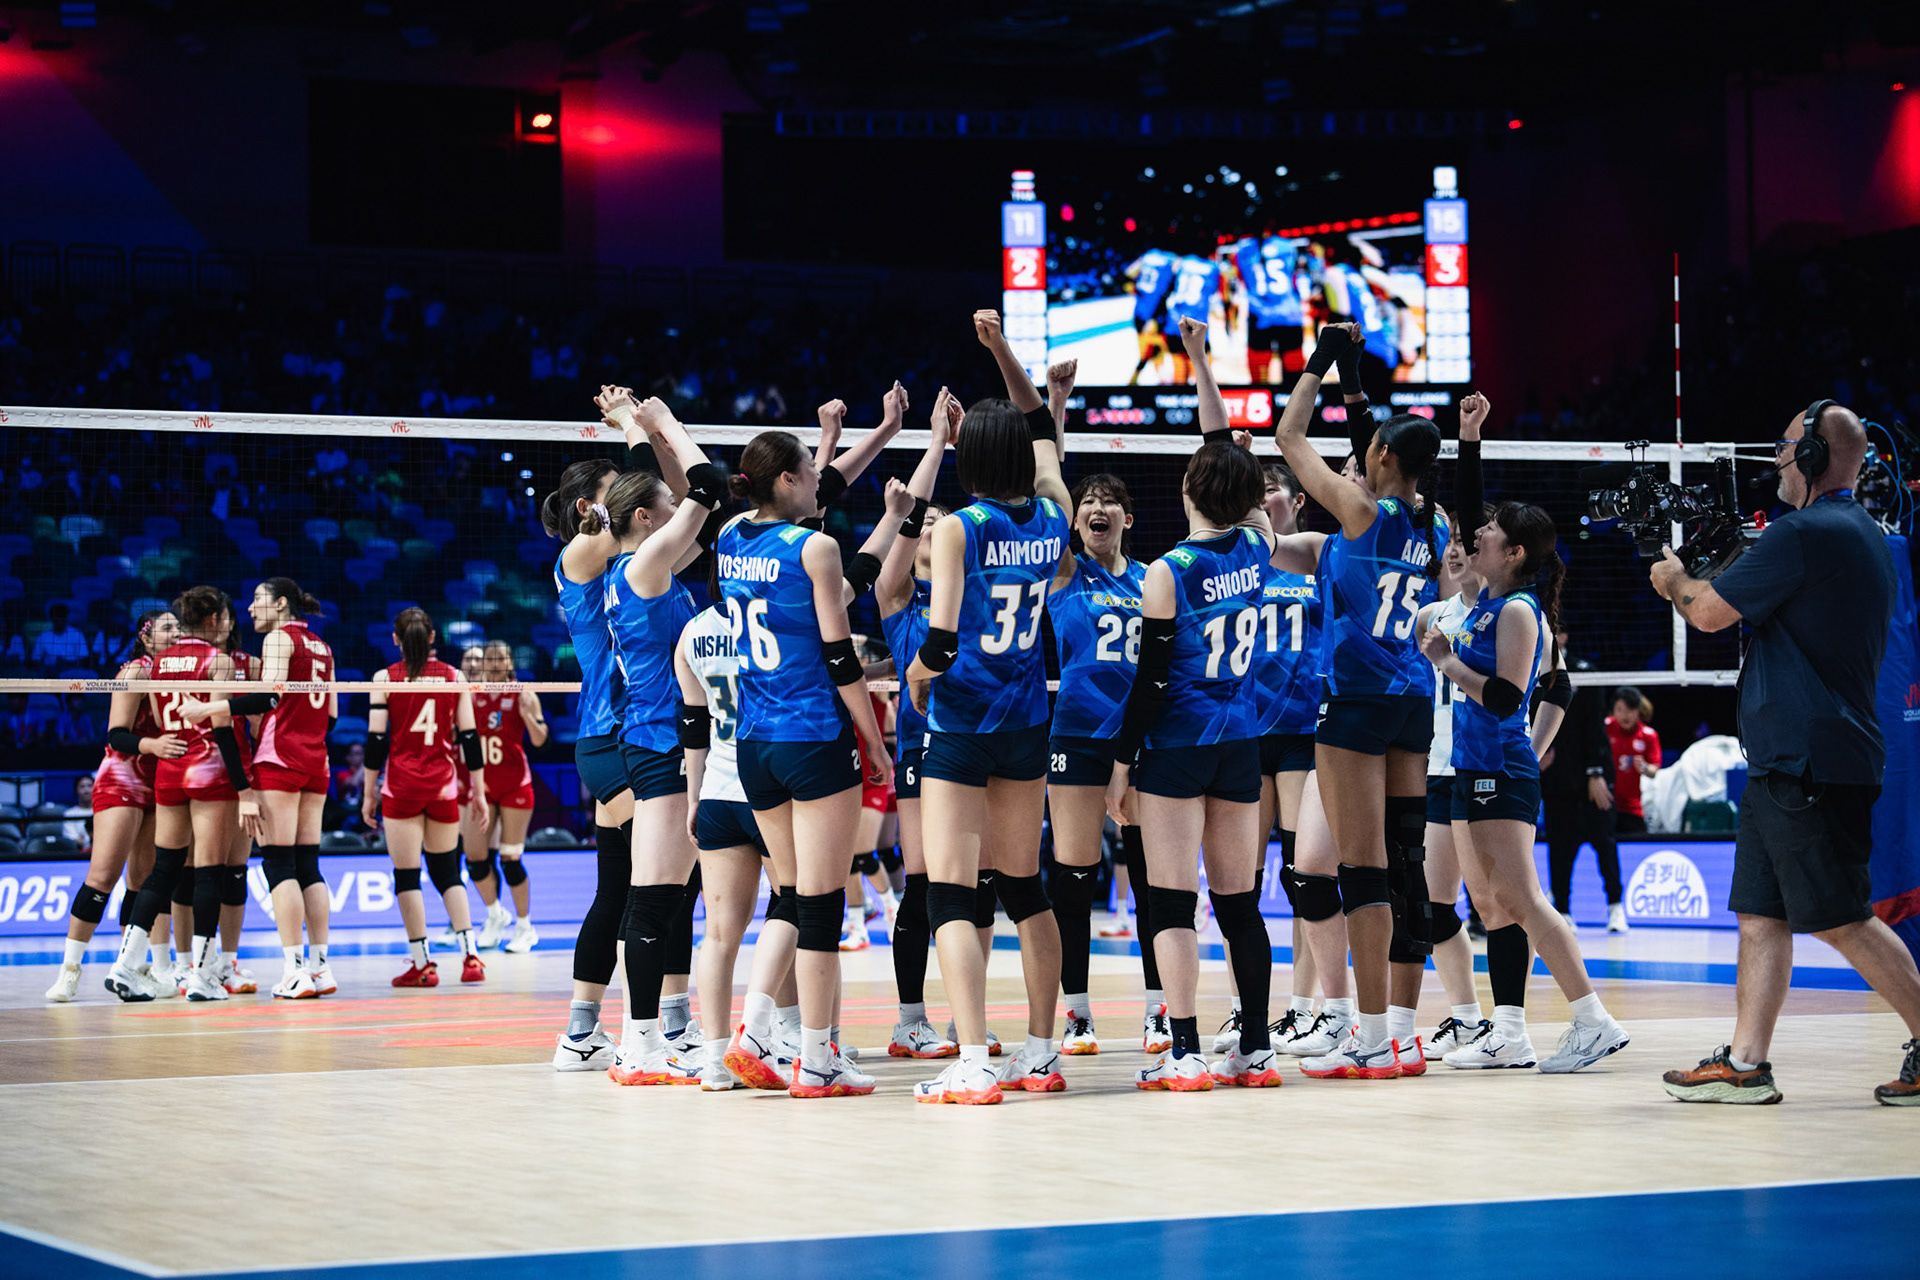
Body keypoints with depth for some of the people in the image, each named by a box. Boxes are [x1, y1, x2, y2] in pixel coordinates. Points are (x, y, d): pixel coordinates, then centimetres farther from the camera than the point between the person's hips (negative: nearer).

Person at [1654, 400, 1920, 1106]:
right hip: (1785, 762, 10)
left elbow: (1710, 612, -12)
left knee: (1842, 921, -8)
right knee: (1760, 914, 9)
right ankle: (1745, 1062, 8)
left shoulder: (1803, 533, -15)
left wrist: (1676, 578, 9)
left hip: (1809, 763, -10)